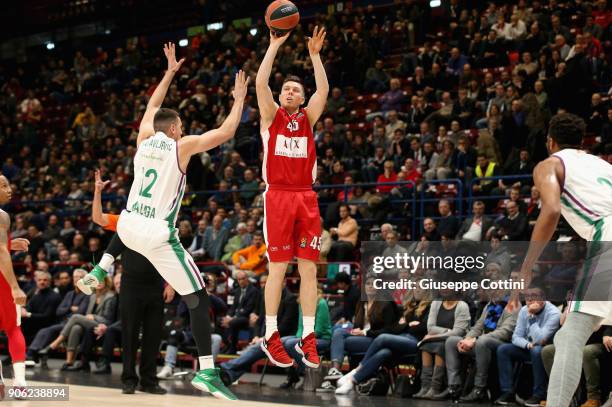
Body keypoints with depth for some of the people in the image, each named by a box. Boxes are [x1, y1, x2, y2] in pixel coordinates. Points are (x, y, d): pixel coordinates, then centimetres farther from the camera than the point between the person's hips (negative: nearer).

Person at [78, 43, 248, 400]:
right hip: (157, 236, -6)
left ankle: (100, 271, 32)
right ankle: (207, 372, -9)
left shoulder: (144, 138, 8)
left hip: (129, 227, 6)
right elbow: (226, 132, -5)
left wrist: (170, 72, 34)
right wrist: (239, 98, 9)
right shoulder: (182, 146, -6)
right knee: (199, 299, -1)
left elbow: (152, 106, 27)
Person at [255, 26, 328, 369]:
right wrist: (275, 45, -8)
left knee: (309, 268, 0)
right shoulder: (271, 116, 9)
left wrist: (315, 54, -3)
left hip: (306, 198, 3)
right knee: (278, 268, -2)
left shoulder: (308, 118, 15)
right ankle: (271, 336, 6)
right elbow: (261, 83, -6)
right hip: (278, 197, -3)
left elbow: (324, 90, -1)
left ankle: (308, 337, 5)